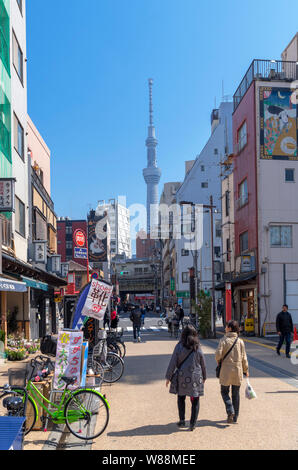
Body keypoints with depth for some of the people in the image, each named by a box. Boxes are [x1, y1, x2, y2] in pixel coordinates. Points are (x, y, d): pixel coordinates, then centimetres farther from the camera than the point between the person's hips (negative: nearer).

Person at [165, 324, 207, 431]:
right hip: (195, 378, 0)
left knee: (181, 398, 18)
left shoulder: (179, 346, -8)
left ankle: (182, 420, 18)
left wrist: (168, 377, 3)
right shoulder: (197, 347, -5)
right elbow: (203, 364, 4)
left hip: (182, 377, 0)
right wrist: (204, 377, 19)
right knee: (195, 401, 8)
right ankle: (192, 424, 6)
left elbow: (173, 362, -5)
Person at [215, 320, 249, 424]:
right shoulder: (240, 341, 0)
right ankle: (235, 417, 17)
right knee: (236, 393, 13)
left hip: (226, 370, -3)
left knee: (224, 392, 10)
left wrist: (219, 363, 6)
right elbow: (244, 358, 3)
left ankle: (230, 411, -11)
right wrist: (246, 370, 15)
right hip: (238, 370, 3)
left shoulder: (224, 340, -10)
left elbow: (218, 355, -16)